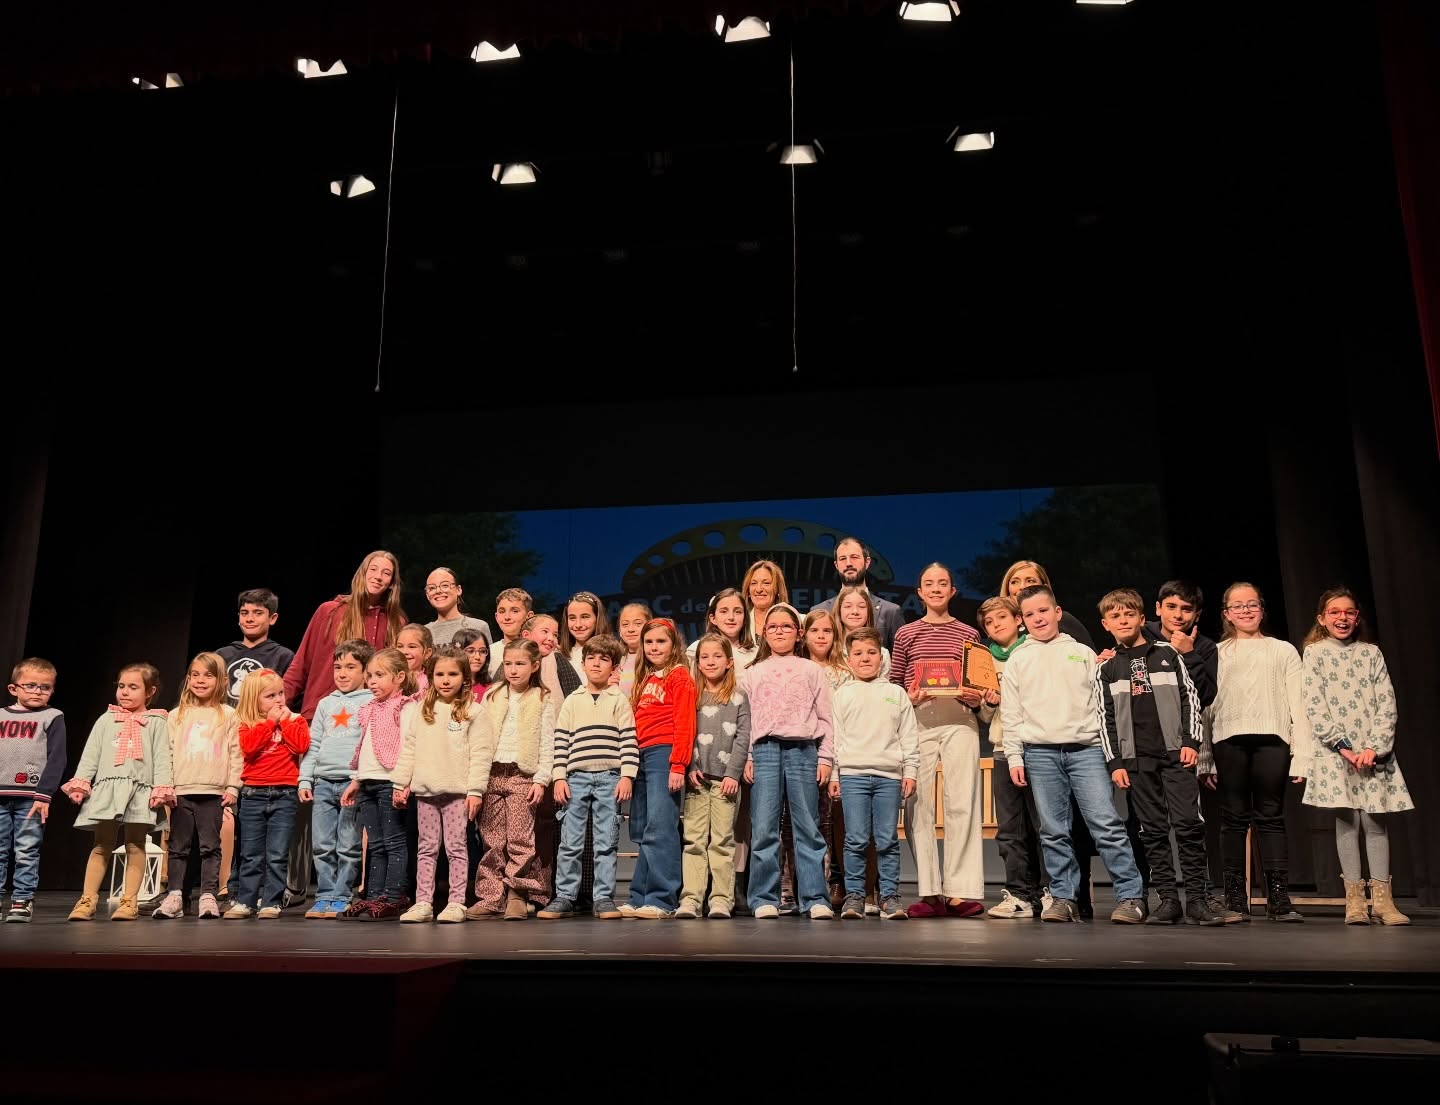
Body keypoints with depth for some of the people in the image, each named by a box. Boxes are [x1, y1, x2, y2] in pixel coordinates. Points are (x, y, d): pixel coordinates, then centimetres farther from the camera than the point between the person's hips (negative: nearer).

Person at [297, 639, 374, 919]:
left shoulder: (372, 703, 2)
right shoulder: (326, 703, 17)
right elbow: (313, 744, 17)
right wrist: (304, 780, 9)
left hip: (353, 782, -4)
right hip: (322, 782, 5)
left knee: (348, 847, 0)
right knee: (322, 845, 5)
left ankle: (341, 898, 8)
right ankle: (324, 896, 13)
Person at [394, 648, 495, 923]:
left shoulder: (474, 712, -3)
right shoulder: (419, 710, 10)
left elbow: (480, 754, -7)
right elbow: (408, 749, 12)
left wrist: (475, 790, -12)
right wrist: (401, 783, 7)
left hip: (458, 790, -4)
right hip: (425, 790, 4)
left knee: (456, 848, 1)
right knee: (426, 849, 10)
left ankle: (456, 903, 5)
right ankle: (423, 903, 14)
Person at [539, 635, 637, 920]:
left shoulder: (619, 701, 5)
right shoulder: (572, 702, 10)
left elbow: (629, 741, 0)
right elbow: (561, 741, 7)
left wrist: (627, 776, -8)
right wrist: (559, 778, 0)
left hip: (610, 778, -1)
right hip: (576, 778, 1)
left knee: (606, 843, 2)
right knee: (570, 843, 3)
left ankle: (603, 898, 10)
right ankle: (564, 898, 12)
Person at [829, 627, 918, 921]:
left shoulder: (896, 693, 13)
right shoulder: (842, 694, 11)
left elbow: (909, 736, 11)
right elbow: (835, 736, 9)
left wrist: (910, 771, 3)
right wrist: (833, 774, 3)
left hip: (889, 775, 1)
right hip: (852, 774, -1)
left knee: (888, 840, 2)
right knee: (856, 840, -2)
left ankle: (889, 896, 9)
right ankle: (854, 895, 6)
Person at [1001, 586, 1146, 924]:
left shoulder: (1083, 653, 12)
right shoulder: (1017, 660, 12)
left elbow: (1101, 703, 11)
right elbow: (1011, 714, 10)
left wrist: (1111, 751, 5)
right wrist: (1015, 758, 3)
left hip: (1086, 749, -1)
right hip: (1040, 753, 1)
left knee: (1107, 824, -8)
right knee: (1053, 832, 3)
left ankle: (1131, 897, -2)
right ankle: (1063, 898, 11)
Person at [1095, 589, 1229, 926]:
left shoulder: (1167, 655, 10)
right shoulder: (1107, 669, 11)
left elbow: (1190, 698, 7)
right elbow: (1106, 719, 9)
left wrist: (1191, 741, -3)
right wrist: (1115, 763, 2)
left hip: (1176, 752, -1)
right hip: (1135, 759, 1)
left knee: (1188, 823, -7)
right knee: (1153, 830, 3)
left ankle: (1196, 899, -2)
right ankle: (1168, 899, 8)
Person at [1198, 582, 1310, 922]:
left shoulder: (1283, 651, 16)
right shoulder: (1215, 654, 17)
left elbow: (1298, 704, 9)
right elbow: (1204, 705, 12)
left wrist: (1301, 755, -1)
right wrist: (1204, 758, 5)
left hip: (1271, 738, 0)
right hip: (1229, 738, 0)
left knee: (1271, 817, -2)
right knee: (1234, 818, 2)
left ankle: (1279, 898, 2)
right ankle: (1235, 898, 6)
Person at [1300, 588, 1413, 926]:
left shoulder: (1371, 653, 9)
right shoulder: (1315, 653, 4)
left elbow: (1387, 704, 3)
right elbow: (1314, 707, -3)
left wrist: (1374, 747, -9)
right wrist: (1343, 746, -11)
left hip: (1373, 750, 2)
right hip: (1335, 750, -2)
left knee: (1375, 818, -1)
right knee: (1346, 818, -4)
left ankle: (1382, 898, 3)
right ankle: (1354, 899, 0)